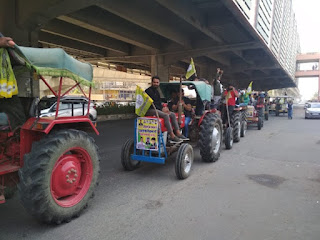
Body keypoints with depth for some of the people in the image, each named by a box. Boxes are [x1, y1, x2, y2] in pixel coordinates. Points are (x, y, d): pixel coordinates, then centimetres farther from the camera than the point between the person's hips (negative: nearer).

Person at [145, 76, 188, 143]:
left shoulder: (156, 91, 21)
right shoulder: (148, 91, -8)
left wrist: (163, 108, -1)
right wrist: (161, 109, -16)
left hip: (157, 109, 10)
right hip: (150, 110, -9)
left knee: (172, 114, -2)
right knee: (166, 115, -30)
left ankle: (178, 133, -5)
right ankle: (172, 136, -29)